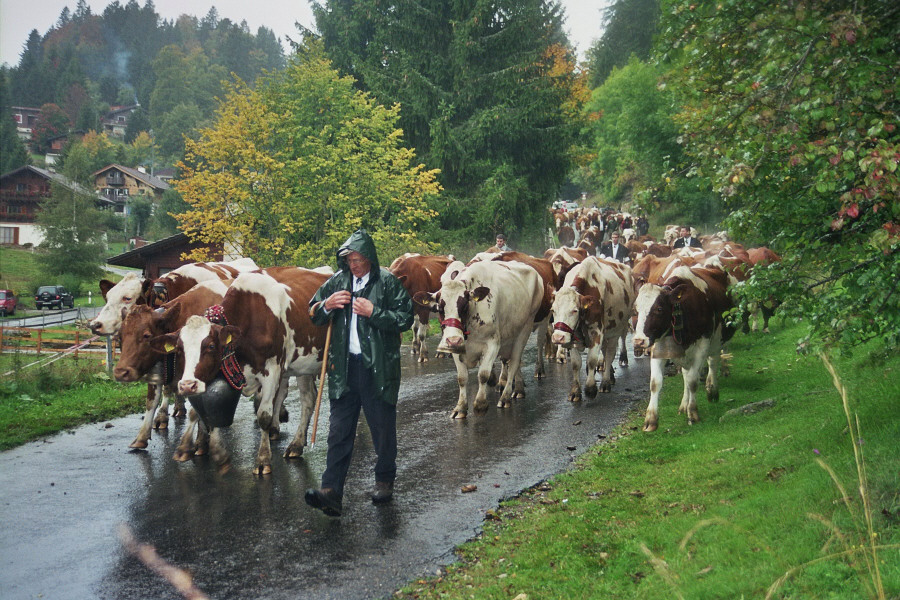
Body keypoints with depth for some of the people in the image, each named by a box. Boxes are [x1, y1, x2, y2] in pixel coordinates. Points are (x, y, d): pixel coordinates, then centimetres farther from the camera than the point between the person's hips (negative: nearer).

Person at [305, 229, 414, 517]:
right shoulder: (338, 281, 8)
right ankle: (331, 493, -3)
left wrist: (374, 312, -17)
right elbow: (313, 314, 16)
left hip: (379, 367, -3)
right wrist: (327, 306, -6)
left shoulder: (388, 282, -5)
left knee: (383, 427, 10)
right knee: (339, 430, 0)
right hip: (344, 366, 3)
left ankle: (385, 481, 30)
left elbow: (405, 318, -8)